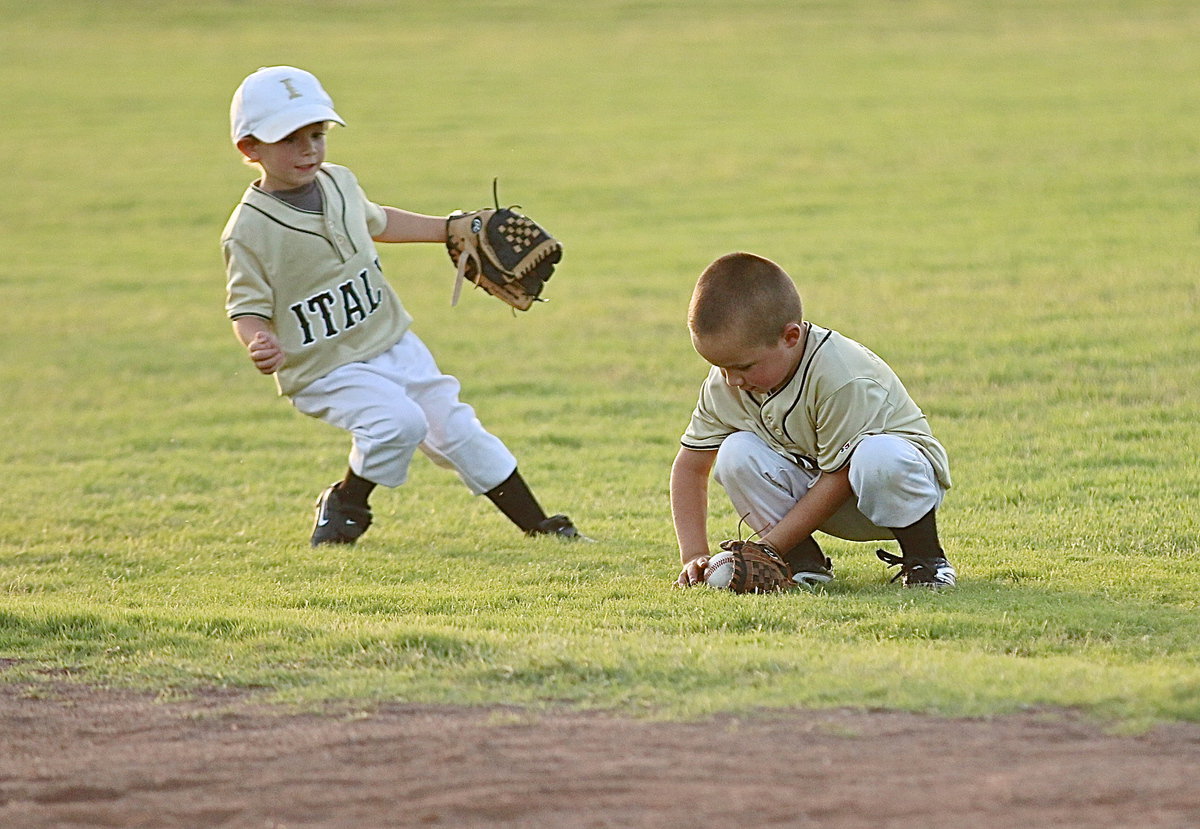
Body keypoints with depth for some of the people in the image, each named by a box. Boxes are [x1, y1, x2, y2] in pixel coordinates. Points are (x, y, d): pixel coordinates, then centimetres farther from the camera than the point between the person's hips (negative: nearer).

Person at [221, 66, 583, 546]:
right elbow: (247, 308, -16)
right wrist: (260, 344, -37)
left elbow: (374, 223, 24)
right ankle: (345, 506, -2)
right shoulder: (249, 232, -17)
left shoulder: (339, 183, 3)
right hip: (327, 371, -6)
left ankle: (535, 523, 21)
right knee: (398, 420, -28)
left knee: (454, 428, 8)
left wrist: (448, 230, 28)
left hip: (394, 344, 7)